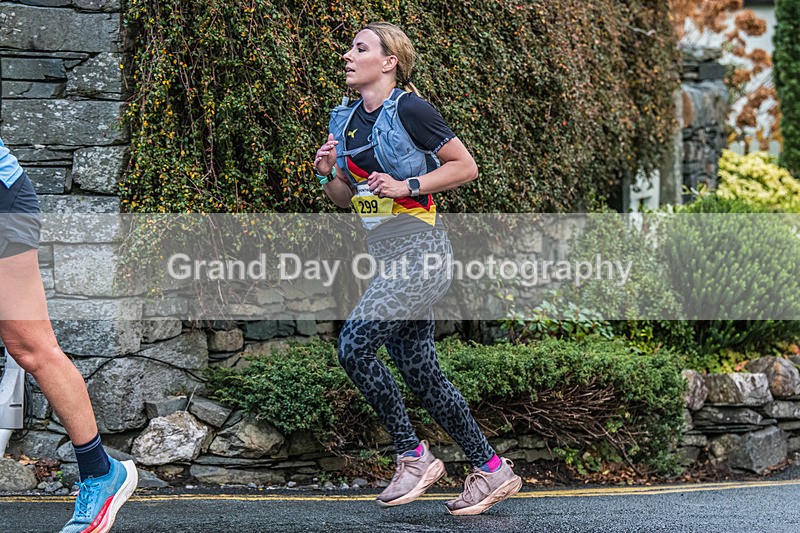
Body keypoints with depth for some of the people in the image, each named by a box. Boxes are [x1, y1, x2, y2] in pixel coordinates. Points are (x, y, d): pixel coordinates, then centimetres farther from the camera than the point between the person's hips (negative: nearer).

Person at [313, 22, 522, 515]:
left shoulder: (409, 109, -10)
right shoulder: (347, 119, 13)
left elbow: (466, 167, -8)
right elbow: (346, 198, 20)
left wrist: (407, 186, -16)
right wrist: (328, 174, 0)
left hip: (419, 249, -9)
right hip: (387, 254, 9)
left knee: (355, 345, -17)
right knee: (420, 371, 6)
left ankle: (414, 457, -4)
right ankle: (494, 470, 15)